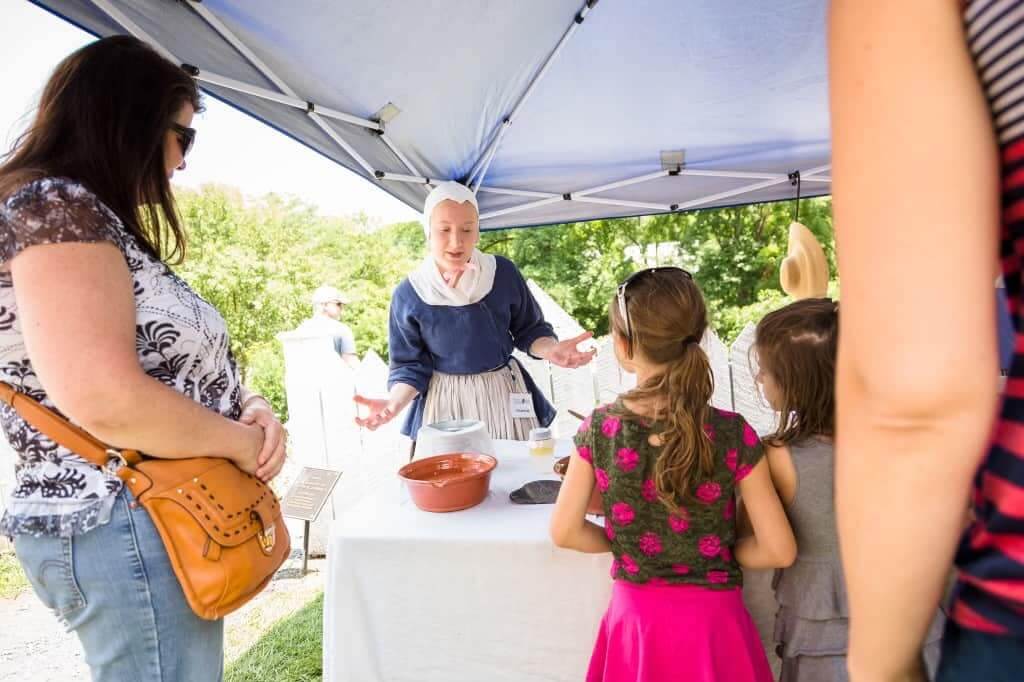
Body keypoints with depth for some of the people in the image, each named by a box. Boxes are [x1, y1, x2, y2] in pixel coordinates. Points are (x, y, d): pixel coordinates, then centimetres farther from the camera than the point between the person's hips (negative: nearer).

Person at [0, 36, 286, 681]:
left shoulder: (96, 219, 15)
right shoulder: (55, 206, -16)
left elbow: (161, 367, 17)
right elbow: (107, 402, -28)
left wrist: (250, 405, -1)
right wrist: (243, 440, -14)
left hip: (160, 518, 10)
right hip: (124, 529, -10)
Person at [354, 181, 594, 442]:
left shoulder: (503, 273, -8)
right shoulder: (408, 295, -10)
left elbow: (529, 331, 3)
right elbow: (410, 366, -5)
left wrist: (551, 350, -19)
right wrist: (394, 403, -24)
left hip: (504, 395, 2)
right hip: (445, 404, -1)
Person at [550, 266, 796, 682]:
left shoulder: (598, 430, -16)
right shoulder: (732, 435, -20)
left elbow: (565, 532, -8)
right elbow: (779, 550, -13)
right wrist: (719, 552, 3)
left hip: (635, 616, 1)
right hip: (709, 619, 0)